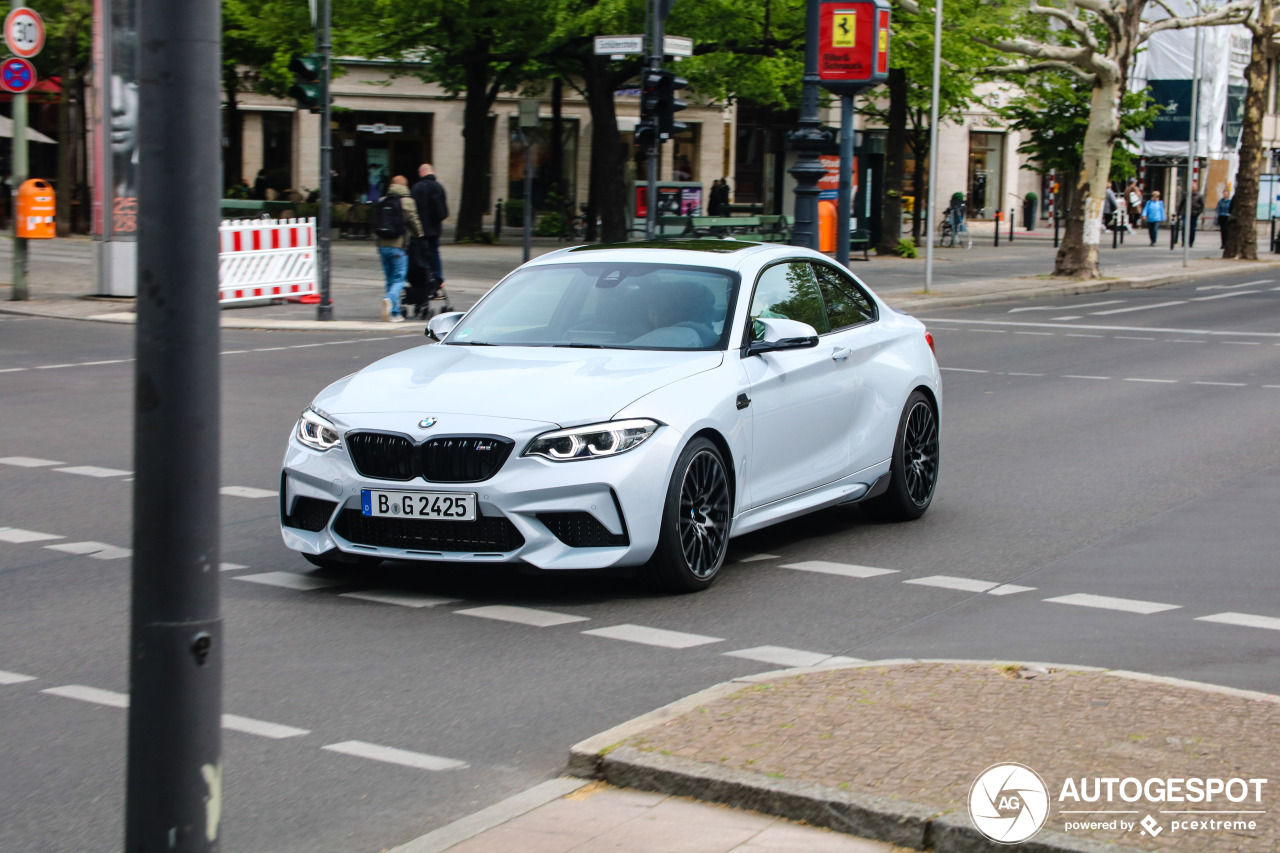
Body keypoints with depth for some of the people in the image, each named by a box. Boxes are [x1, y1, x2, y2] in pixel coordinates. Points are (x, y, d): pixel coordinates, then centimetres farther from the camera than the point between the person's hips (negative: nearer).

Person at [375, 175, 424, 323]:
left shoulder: (381, 201, 9)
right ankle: (390, 299, -30)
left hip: (383, 245, 5)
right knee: (399, 279, -1)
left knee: (390, 279, 12)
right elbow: (414, 221, -3)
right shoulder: (407, 201, -5)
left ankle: (395, 313, 13)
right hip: (399, 246, -5)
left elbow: (376, 223, 12)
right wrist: (419, 235, 14)